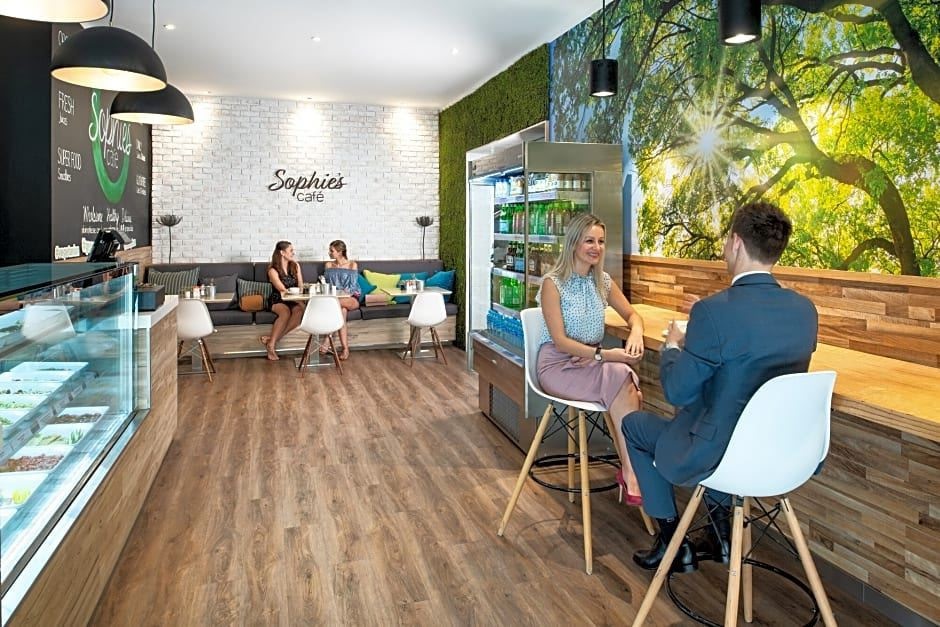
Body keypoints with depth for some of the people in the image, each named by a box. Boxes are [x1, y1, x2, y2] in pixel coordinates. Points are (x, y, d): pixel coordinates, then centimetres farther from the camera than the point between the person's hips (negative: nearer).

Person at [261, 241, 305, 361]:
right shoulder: (273, 270, -6)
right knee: (286, 311, -39)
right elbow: (283, 290, -12)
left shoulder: (295, 266, 10)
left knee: (300, 309, -33)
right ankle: (271, 344, -30)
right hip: (277, 301, -4)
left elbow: (300, 287, 5)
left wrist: (297, 269, -3)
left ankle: (272, 338, -29)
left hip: (292, 301, 4)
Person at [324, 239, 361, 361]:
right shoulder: (329, 265, 14)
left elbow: (353, 286, -4)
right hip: (335, 298, 2)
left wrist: (346, 292, -22)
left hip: (352, 298, -2)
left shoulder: (352, 265, 3)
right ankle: (345, 349, -40)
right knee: (342, 311, -35)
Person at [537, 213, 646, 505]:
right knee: (620, 378, -31)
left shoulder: (603, 281, 8)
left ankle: (629, 470, -21)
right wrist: (604, 355, -24)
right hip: (558, 363, -5)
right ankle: (632, 474, -25)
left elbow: (632, 314, 18)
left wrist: (636, 332, -7)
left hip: (591, 361, 5)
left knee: (632, 391, -29)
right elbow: (560, 341, -14)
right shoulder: (553, 283, -10)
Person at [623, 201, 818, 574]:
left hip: (717, 457, -7)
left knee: (634, 424, 20)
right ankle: (720, 531, 34)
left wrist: (672, 346, 3)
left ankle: (673, 544, 26)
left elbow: (677, 392, -16)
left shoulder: (714, 311, -25)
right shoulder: (805, 310, -4)